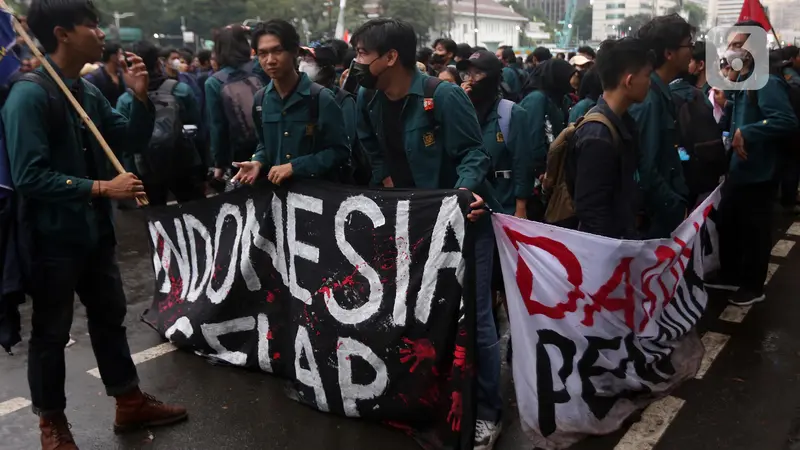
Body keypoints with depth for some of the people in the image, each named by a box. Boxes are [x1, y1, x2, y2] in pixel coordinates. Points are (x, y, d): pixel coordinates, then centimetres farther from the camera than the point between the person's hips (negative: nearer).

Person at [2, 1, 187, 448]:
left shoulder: (89, 91, 4)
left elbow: (133, 141, 9)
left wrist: (141, 96, -6)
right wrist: (102, 187, -24)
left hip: (96, 230, 8)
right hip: (54, 237, -7)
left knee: (110, 316, 18)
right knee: (51, 333, 10)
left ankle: (130, 402, 35)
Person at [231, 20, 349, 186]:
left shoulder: (321, 98, -11)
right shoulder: (261, 99, 5)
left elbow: (339, 151, -11)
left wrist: (294, 167, -17)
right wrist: (258, 162, -3)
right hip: (274, 187, 1)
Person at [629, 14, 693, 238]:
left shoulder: (662, 93, 7)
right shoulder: (647, 99, -22)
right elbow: (645, 170, -25)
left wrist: (682, 198, 8)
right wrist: (677, 208, -16)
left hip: (666, 209, 9)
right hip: (652, 215, -9)